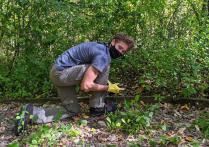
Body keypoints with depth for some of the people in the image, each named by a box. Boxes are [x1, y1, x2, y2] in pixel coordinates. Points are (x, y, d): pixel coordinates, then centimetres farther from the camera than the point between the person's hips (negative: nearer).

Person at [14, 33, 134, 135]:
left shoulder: (101, 47, 15)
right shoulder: (103, 56, -18)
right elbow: (85, 86, -25)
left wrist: (108, 83, 16)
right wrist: (108, 88, -11)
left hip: (58, 73, 10)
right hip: (62, 73, -10)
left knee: (72, 110, 14)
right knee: (105, 67, -11)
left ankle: (32, 112, 4)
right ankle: (97, 108, 0)